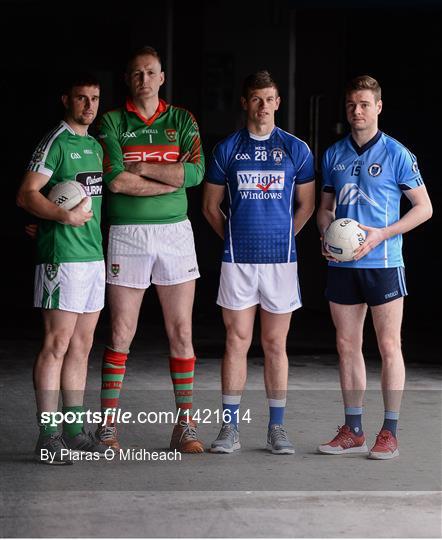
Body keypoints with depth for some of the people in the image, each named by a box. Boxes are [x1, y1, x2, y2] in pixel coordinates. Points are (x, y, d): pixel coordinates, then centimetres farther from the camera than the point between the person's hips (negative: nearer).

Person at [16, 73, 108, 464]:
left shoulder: (95, 145, 17)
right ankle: (48, 436, -5)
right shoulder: (56, 142, -8)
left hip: (94, 253, 8)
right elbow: (27, 195, -15)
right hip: (62, 255, -8)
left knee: (82, 345, 11)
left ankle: (75, 430, 17)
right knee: (57, 345, -7)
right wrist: (65, 215, -25)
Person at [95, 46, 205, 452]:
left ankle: (185, 424, 7)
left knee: (181, 333, 1)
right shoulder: (113, 122, 4)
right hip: (127, 235, -2)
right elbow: (115, 180, -10)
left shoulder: (182, 120, 10)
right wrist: (172, 177, -8)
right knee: (121, 334, -1)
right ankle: (108, 425, 5)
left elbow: (196, 172, -5)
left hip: (175, 232, 2)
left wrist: (140, 167, -8)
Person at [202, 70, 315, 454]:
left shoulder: (296, 149, 5)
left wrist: (281, 237, 7)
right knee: (237, 340, 1)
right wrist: (236, 237, 9)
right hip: (237, 260, 0)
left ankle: (277, 428, 11)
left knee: (275, 344, 5)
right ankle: (230, 428, 5)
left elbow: (306, 205, 11)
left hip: (280, 259, 0)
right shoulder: (227, 149, 5)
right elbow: (211, 206, 12)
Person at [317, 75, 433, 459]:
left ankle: (390, 434, 5)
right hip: (341, 265, 5)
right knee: (347, 346, 8)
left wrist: (382, 234, -13)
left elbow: (424, 207, -2)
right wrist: (327, 237, -2)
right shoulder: (333, 155, 10)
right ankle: (353, 432, 16)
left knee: (389, 347, -1)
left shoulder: (396, 154, -4)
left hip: (383, 263, -5)